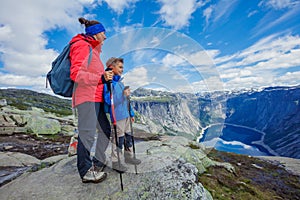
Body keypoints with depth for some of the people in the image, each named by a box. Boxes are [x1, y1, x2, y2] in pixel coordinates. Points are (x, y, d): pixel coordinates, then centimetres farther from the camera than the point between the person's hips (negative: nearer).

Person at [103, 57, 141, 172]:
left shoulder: (120, 83, 14)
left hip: (126, 115, 9)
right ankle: (115, 162, 19)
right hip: (117, 116, -9)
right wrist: (123, 95, -24)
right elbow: (109, 100, -21)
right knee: (118, 139, 1)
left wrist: (131, 113, 19)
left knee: (128, 137, 18)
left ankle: (129, 156, 35)